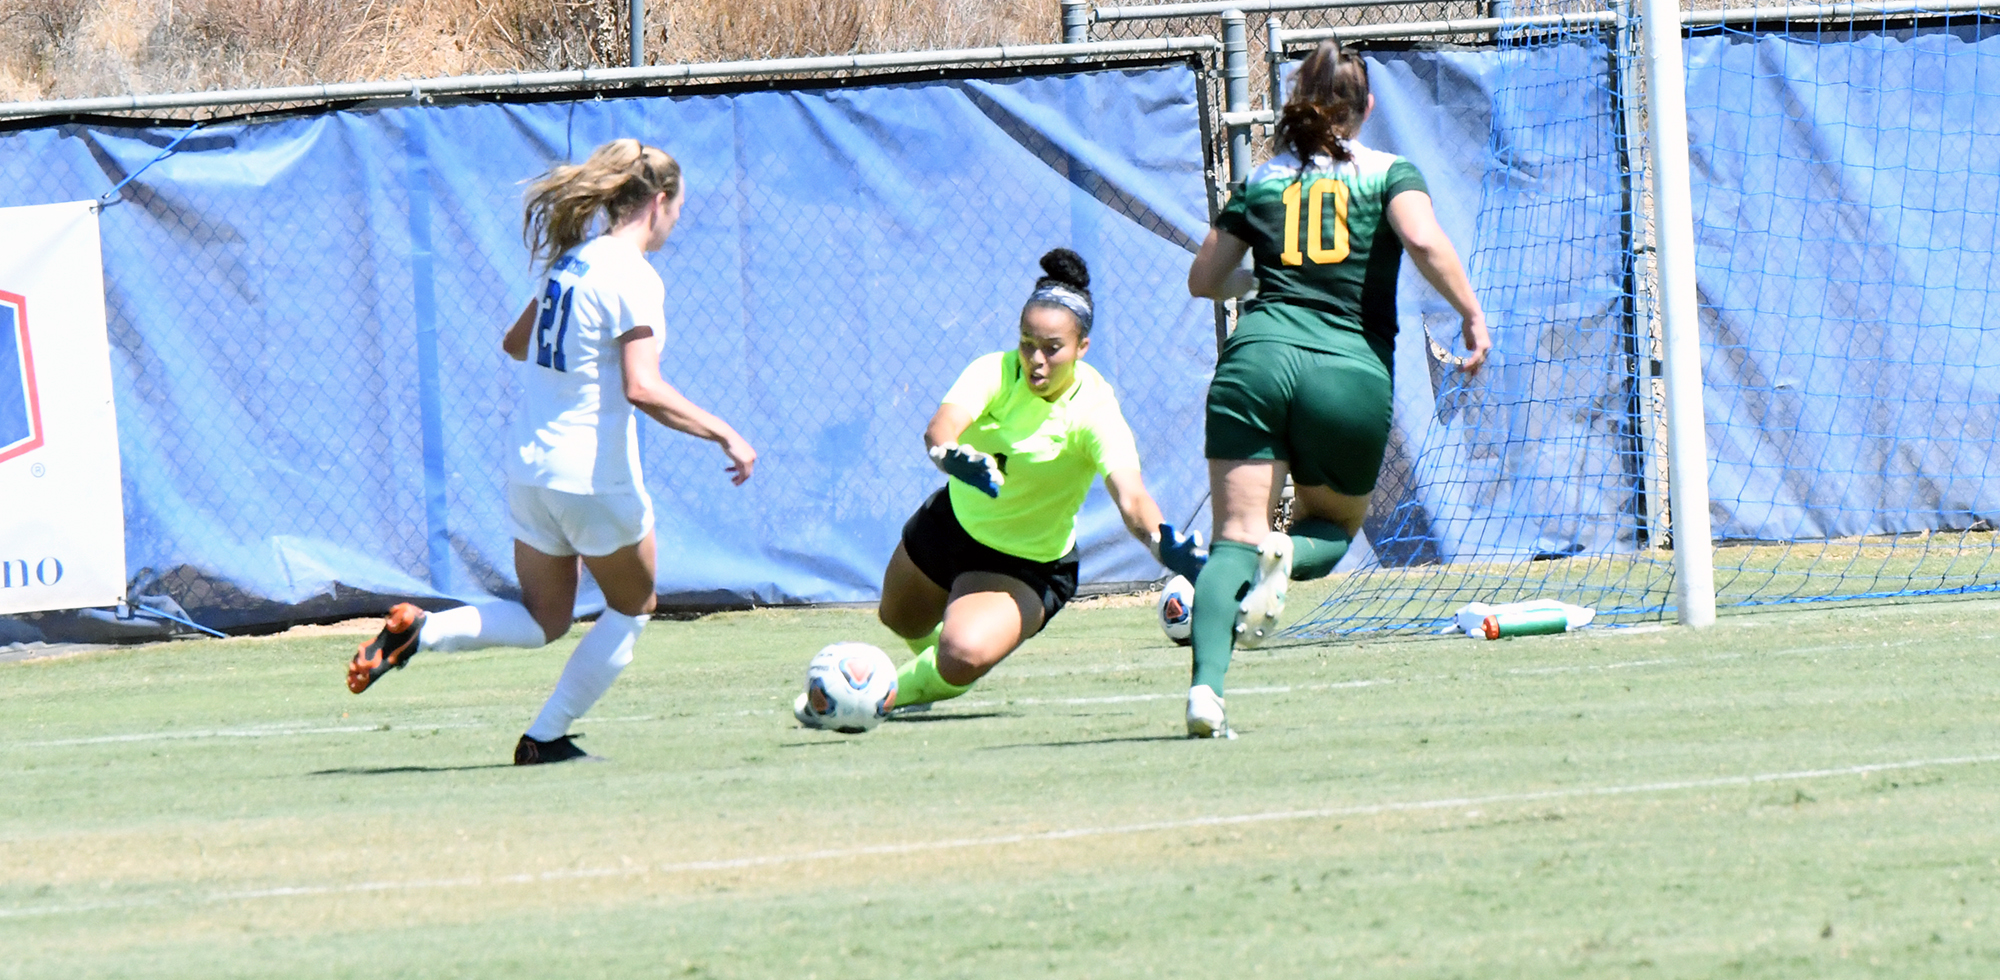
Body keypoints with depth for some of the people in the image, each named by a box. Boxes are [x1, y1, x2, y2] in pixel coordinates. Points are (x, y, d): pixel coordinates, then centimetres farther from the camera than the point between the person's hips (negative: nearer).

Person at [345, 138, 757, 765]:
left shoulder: (572, 260, 9)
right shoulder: (633, 278, -16)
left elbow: (515, 343, 23)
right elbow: (643, 389, -26)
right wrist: (724, 435, -20)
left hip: (530, 470, 7)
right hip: (595, 476, -7)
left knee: (544, 620, 17)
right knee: (632, 608, 16)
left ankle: (417, 631, -6)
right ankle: (546, 738, 14)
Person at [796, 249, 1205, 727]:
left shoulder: (1093, 411, -29)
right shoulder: (997, 371, -21)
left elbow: (1130, 496, -44)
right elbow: (940, 427, -38)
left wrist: (1164, 543, -66)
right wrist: (954, 457, -64)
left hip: (1025, 568, -4)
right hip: (954, 521, 4)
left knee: (965, 656, -29)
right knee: (899, 618, 30)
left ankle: (895, 693, 3)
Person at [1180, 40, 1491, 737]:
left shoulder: (1262, 182, 18)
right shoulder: (1388, 174, 10)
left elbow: (1204, 280, 25)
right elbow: (1424, 241, -10)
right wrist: (1472, 315, -1)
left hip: (1259, 357, 1)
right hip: (1353, 371, -1)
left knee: (1236, 536, -2)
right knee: (1332, 527, 21)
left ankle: (1205, 686, -25)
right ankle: (1286, 556, -17)